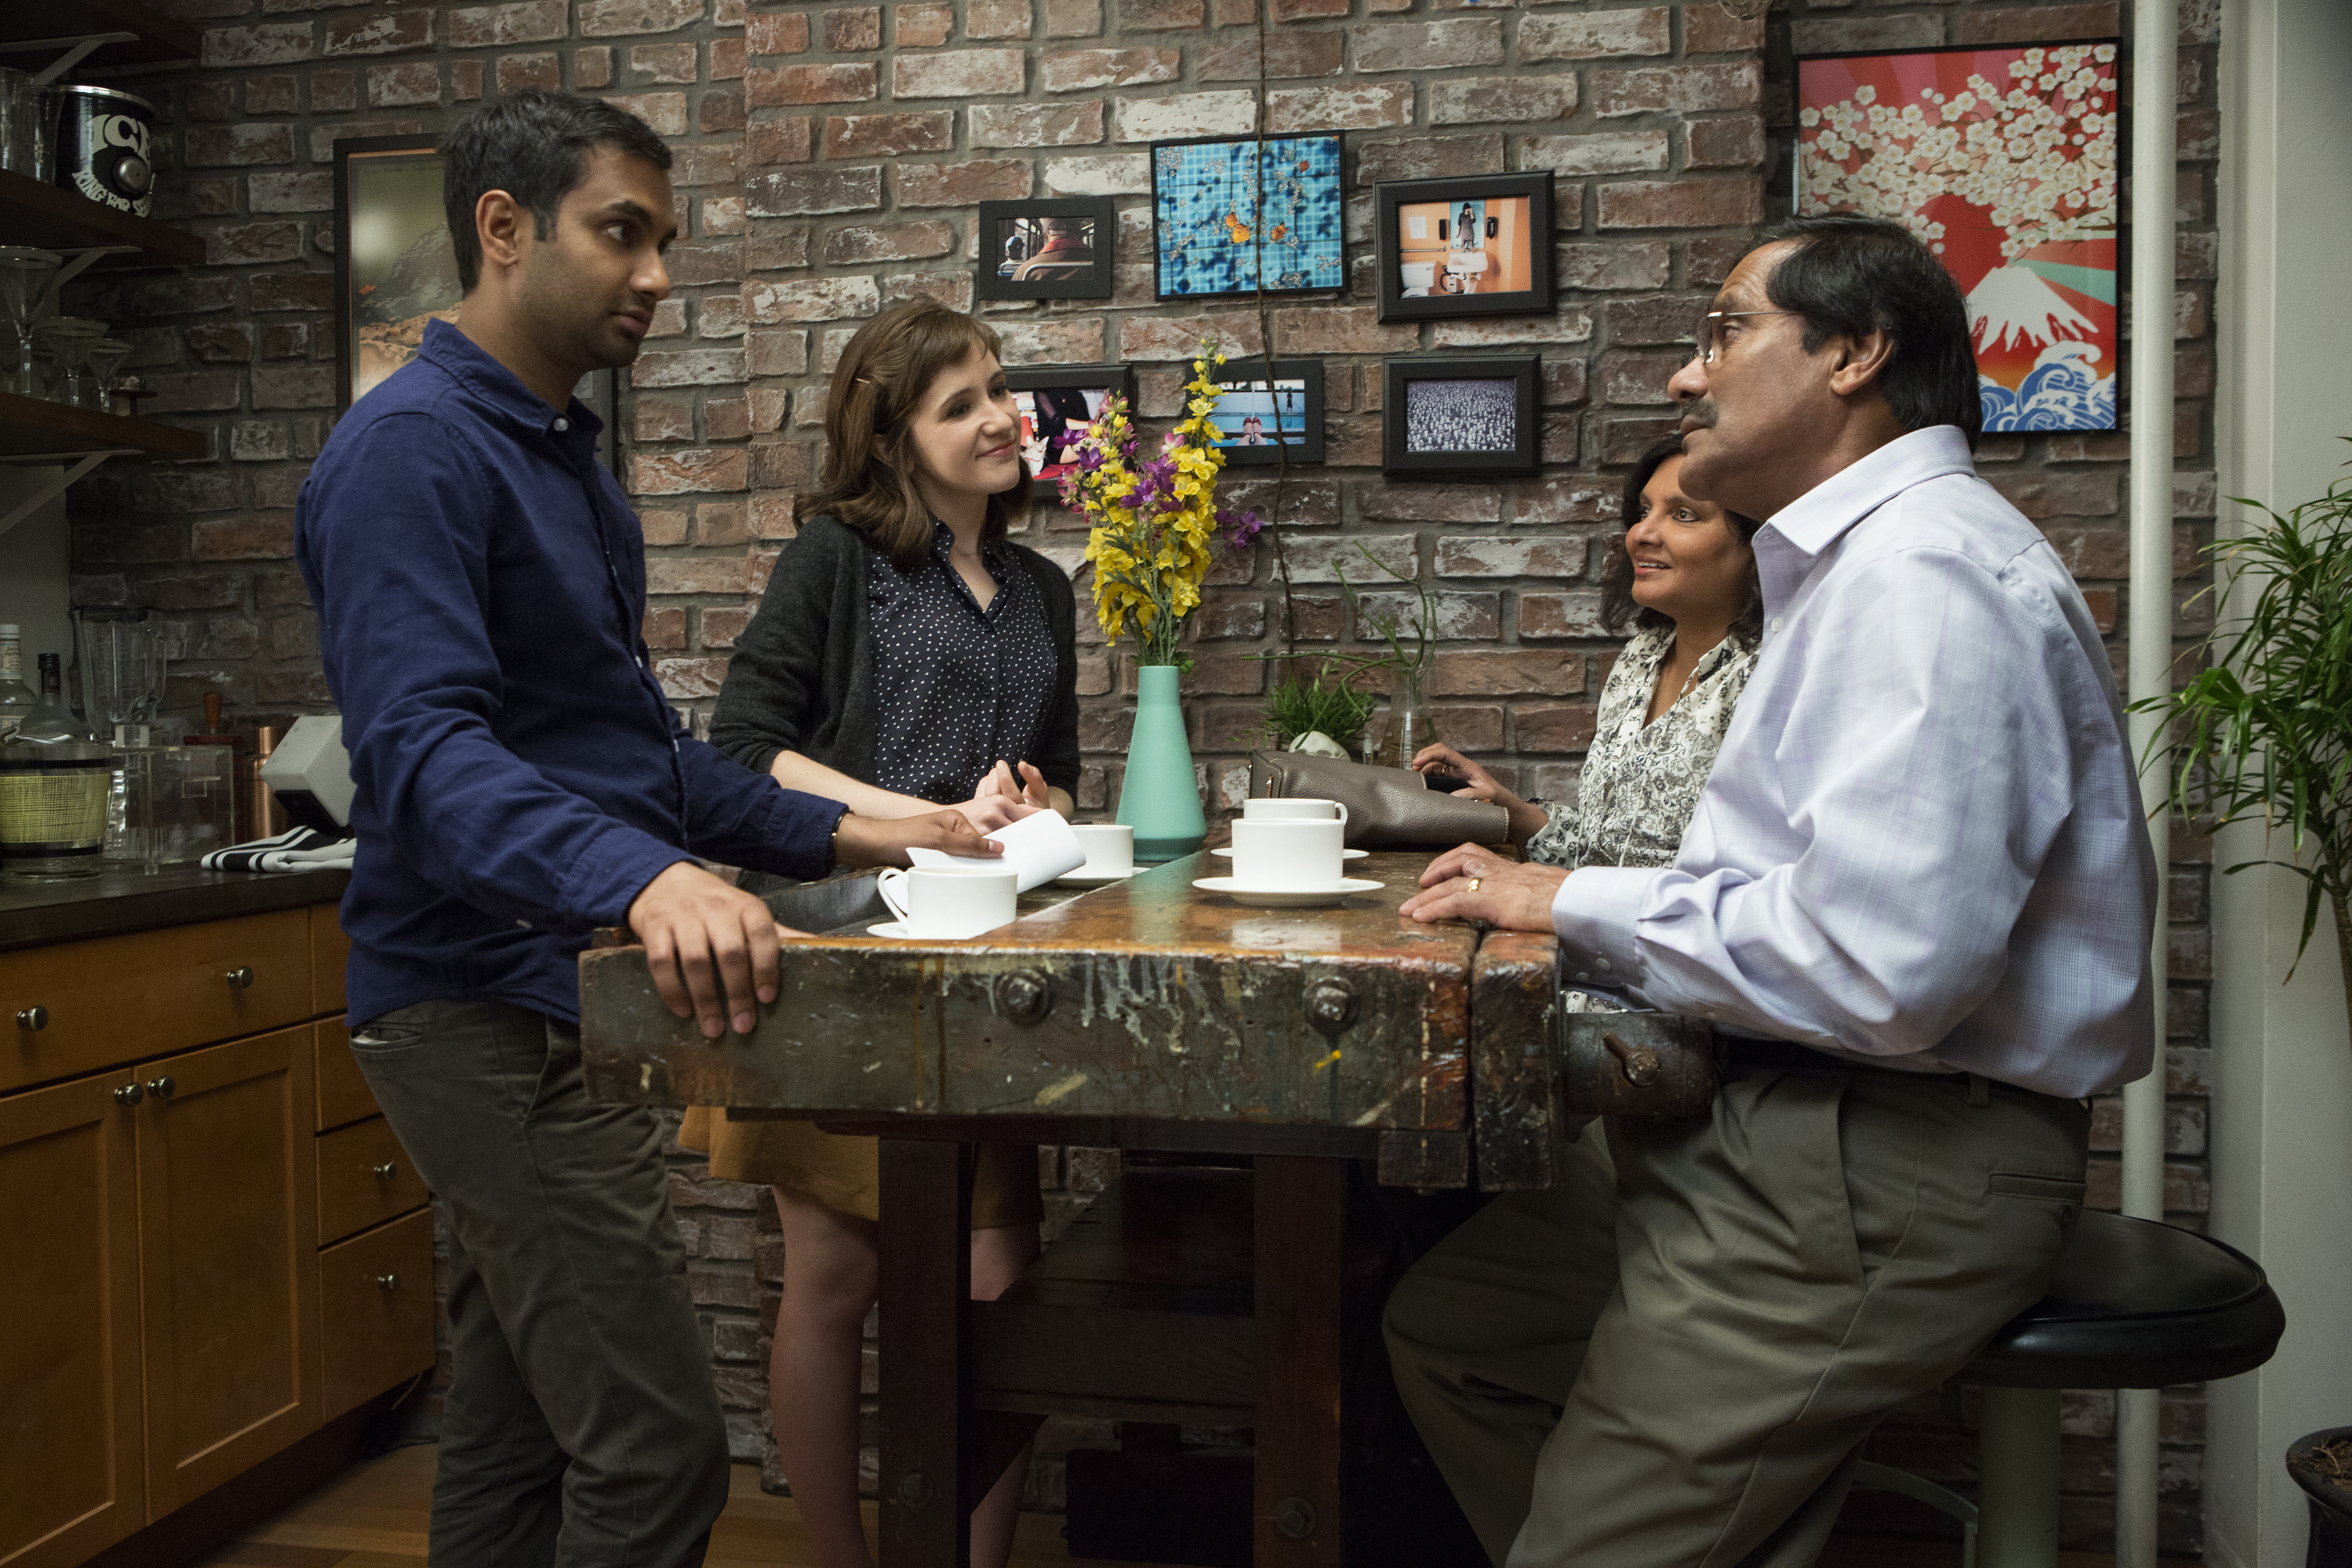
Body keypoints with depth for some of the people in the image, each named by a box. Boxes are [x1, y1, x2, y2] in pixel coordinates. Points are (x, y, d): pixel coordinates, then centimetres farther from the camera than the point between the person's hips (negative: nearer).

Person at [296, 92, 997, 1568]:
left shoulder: (567, 458, 19)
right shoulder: (415, 448, -12)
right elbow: (423, 745, -27)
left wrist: (842, 834, 15)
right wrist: (641, 874, -44)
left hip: (557, 1001, 10)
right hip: (493, 1005, -10)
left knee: (518, 1438, 17)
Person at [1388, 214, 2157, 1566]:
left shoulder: (1929, 570, -19)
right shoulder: (1865, 559, 17)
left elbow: (1878, 965, -29)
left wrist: (1581, 907, -16)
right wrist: (1546, 866, 6)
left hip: (1882, 1172, -11)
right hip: (1791, 1126, 11)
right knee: (1447, 1327, 17)